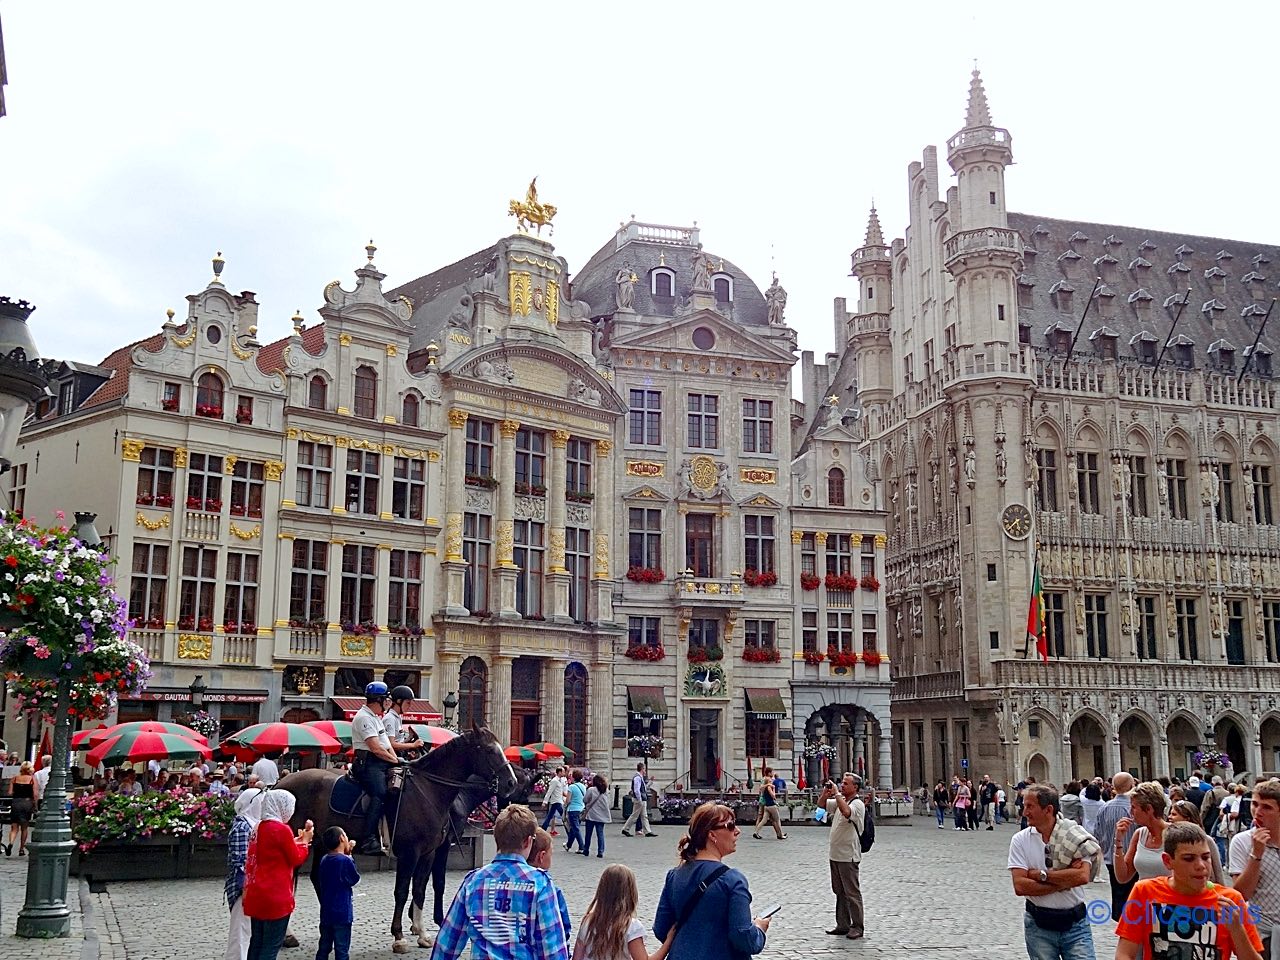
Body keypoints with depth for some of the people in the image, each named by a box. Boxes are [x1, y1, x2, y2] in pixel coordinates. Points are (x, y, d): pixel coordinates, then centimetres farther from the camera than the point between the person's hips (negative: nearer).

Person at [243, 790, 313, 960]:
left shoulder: (259, 827, 10)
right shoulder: (282, 829, -16)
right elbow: (296, 859, -6)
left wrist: (297, 840, 18)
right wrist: (305, 841, 9)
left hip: (256, 894, 8)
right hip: (275, 896, -8)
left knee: (257, 943, 13)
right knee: (271, 946, -1)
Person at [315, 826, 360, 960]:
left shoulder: (324, 860, 3)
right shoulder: (345, 860, -17)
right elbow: (355, 879, -3)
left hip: (326, 913, 7)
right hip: (342, 913, -7)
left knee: (324, 948, 15)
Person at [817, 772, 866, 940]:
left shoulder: (857, 804, -13)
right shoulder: (839, 801, 12)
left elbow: (846, 812, -34)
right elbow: (821, 805, 18)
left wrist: (836, 793, -25)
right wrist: (826, 791, 0)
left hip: (848, 856, -9)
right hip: (835, 855, 9)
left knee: (852, 892, -3)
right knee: (839, 892, 13)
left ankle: (857, 927, 4)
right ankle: (843, 925, 20)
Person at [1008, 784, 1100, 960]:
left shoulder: (1076, 834, -5)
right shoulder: (1020, 840, -2)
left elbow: (1083, 876, -18)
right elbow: (1019, 886, -11)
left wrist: (1041, 874, -15)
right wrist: (1064, 881, -13)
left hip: (1075, 924, -1)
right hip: (1039, 926, 1)